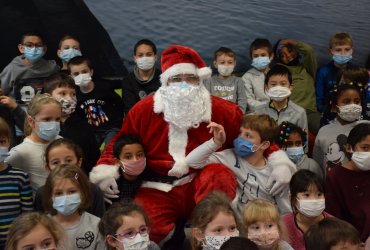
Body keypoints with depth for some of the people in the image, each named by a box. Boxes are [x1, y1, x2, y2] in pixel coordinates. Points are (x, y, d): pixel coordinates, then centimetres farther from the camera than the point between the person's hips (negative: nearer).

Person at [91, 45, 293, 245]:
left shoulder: (221, 110, -1)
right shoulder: (143, 110, 0)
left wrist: (280, 162, -5)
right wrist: (105, 172, -5)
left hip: (206, 186, 0)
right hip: (159, 190, 0)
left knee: (220, 175, -34)